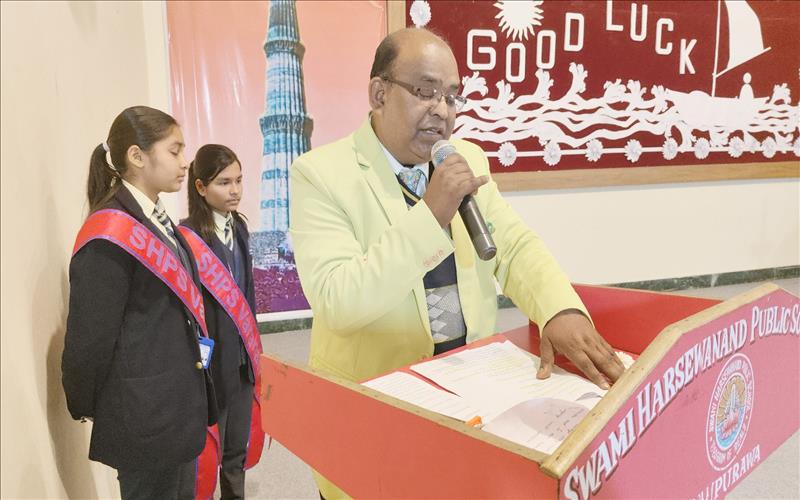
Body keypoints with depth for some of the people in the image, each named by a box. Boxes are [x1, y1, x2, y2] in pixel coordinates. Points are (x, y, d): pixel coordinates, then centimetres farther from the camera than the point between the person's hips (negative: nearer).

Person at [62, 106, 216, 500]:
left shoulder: (158, 223, 9)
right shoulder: (110, 236, -19)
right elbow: (90, 336, -17)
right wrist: (85, 406, -3)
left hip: (179, 406, 8)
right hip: (145, 416, -8)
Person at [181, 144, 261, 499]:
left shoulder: (238, 226, 6)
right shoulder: (188, 236, -17)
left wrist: (251, 345, 14)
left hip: (242, 353, 7)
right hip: (211, 358, -6)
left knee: (237, 447, 19)